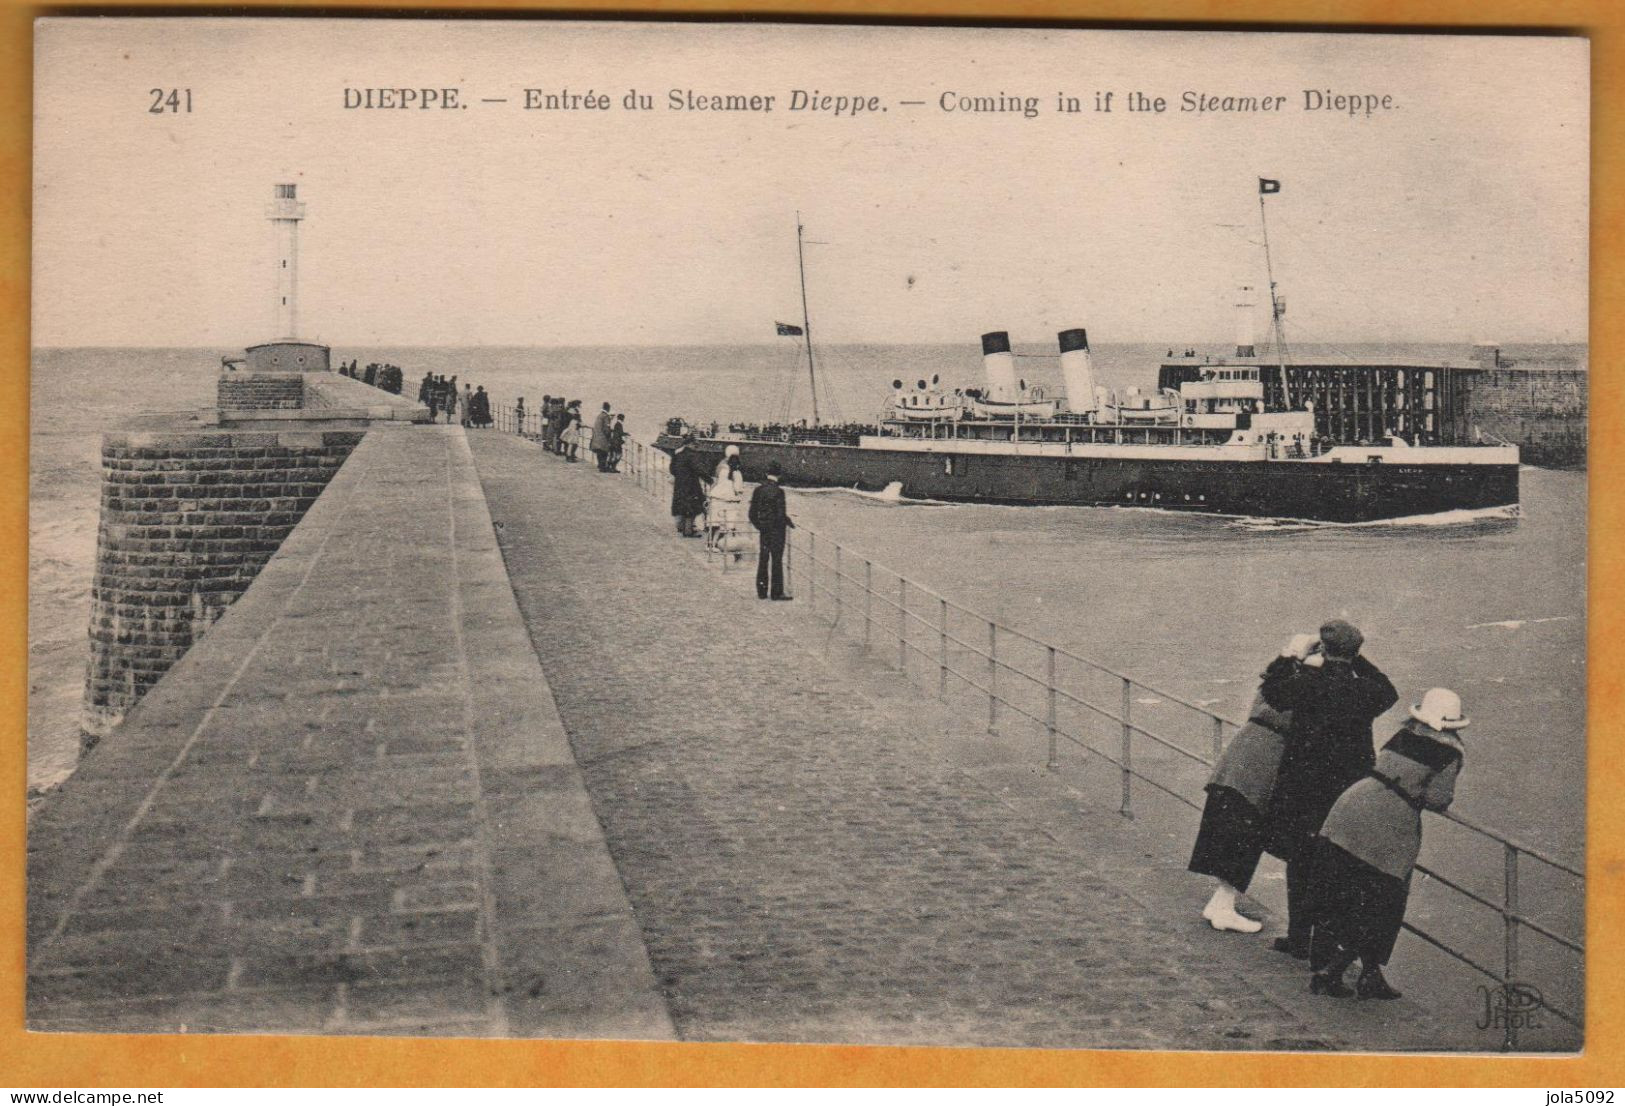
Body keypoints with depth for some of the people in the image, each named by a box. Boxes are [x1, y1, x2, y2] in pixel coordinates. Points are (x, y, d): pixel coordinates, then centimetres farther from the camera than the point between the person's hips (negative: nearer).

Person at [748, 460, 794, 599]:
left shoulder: (758, 490, 1)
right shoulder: (778, 491, -16)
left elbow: (752, 513, 5)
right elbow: (781, 514, -18)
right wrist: (790, 524, 0)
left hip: (763, 530, 6)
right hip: (777, 530, -6)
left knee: (763, 560, 12)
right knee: (777, 560, 0)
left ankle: (761, 591, 15)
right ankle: (776, 592, 1)